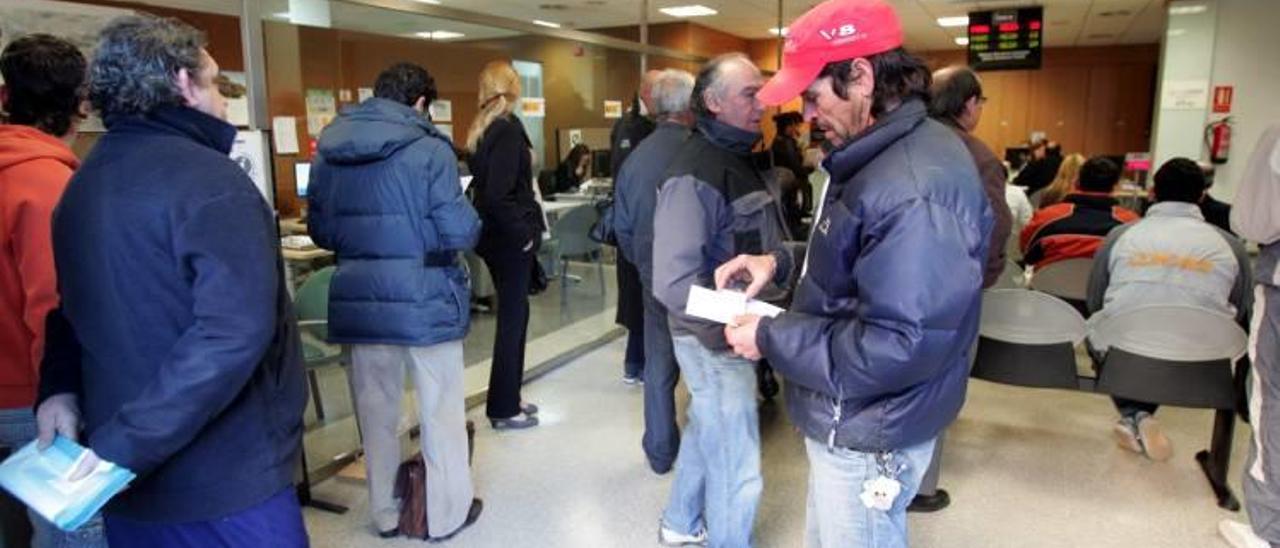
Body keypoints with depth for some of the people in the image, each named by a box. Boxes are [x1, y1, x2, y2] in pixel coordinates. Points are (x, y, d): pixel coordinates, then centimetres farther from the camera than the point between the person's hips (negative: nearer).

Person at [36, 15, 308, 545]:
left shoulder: (81, 186, 10)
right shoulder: (210, 182, -18)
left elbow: (76, 306, 17)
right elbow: (234, 333, -29)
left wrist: (59, 389, 4)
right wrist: (128, 444, -24)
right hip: (223, 481, -8)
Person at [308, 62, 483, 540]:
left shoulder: (327, 150, 5)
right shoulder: (428, 148, -11)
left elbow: (320, 231, 11)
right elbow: (459, 232, -15)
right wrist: (471, 226, 7)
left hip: (358, 301, 5)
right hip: (424, 300, -5)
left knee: (375, 411, 16)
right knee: (441, 410, 10)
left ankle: (385, 512, 30)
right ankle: (447, 513, 22)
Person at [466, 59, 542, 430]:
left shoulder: (483, 129, 11)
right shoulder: (508, 128, -15)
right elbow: (499, 194, -23)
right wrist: (524, 233, -15)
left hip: (494, 234, 9)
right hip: (510, 237, -9)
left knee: (514, 314, 17)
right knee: (512, 318, 0)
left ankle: (508, 398, 27)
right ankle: (504, 409, 11)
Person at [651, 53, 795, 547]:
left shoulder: (737, 158, 8)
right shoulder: (694, 176, -23)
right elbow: (673, 284, -29)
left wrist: (785, 262, 1)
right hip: (715, 340, -10)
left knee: (706, 431, 26)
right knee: (737, 468, 6)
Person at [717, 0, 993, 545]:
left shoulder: (915, 191, -31)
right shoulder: (881, 154, 5)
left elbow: (897, 349, -33)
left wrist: (771, 339, -24)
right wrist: (780, 263, 2)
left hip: (868, 436, -10)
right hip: (847, 419, 10)